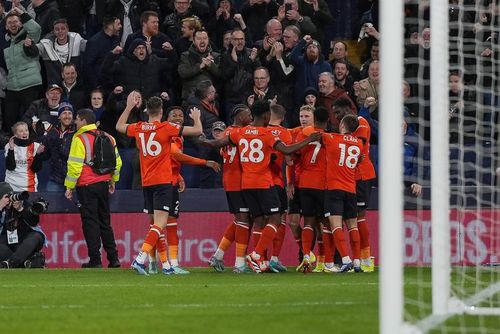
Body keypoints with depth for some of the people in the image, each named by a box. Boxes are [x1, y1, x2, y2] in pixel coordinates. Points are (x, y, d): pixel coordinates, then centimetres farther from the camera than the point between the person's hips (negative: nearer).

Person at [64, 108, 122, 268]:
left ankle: (95, 260, -4)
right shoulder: (107, 138, 9)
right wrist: (113, 180, 25)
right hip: (103, 184, 6)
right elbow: (117, 161, 14)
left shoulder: (80, 139, -11)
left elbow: (75, 165, -15)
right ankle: (113, 258, 13)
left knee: (90, 222, -2)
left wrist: (69, 186, -9)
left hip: (86, 186, -6)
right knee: (105, 222, 14)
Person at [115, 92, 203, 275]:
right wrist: (197, 118, 15)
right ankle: (141, 258, -27)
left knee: (157, 224, 13)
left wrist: (129, 107, 35)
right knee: (159, 224, -11)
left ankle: (165, 264, 17)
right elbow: (197, 131, -6)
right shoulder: (166, 128, -8)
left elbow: (119, 126, 27)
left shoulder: (138, 128, 5)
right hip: (163, 182, -6)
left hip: (146, 183, 6)